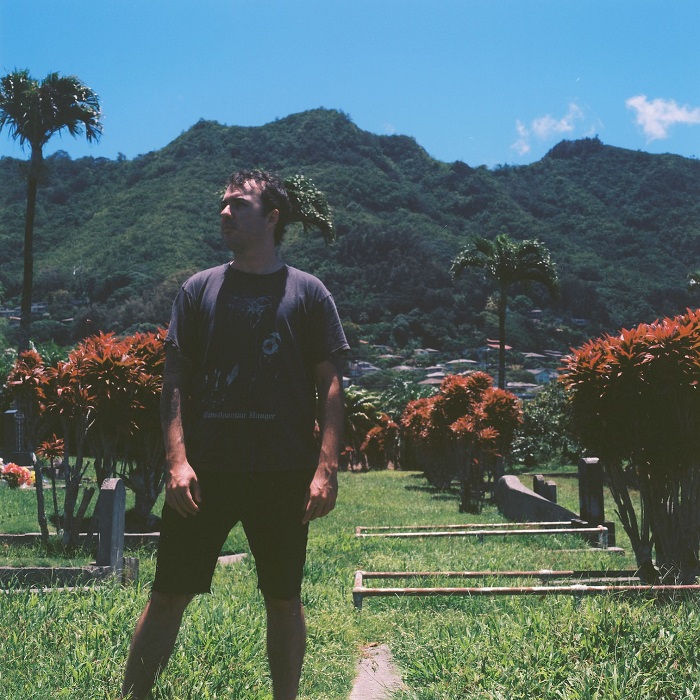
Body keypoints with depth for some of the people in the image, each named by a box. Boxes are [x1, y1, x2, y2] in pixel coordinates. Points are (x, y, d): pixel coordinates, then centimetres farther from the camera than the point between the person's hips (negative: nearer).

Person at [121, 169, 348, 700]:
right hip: (206, 471, 1)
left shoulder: (307, 293, 4)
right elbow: (176, 380, 6)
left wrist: (326, 469, -8)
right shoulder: (200, 289, 9)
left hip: (284, 475, -1)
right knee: (169, 596, 5)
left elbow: (330, 386, 1)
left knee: (284, 600, 8)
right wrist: (178, 460, -6)